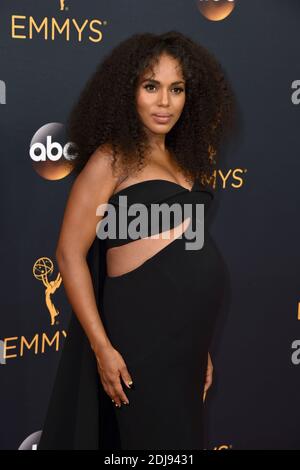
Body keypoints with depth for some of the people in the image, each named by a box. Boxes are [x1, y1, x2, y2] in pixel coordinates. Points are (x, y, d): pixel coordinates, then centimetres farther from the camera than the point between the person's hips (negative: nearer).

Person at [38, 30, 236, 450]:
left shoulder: (183, 160, 13)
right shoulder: (112, 159, -7)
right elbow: (70, 255, -10)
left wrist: (201, 346, 17)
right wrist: (102, 348, -15)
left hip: (190, 332, 7)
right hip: (145, 325, -7)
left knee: (184, 433, 17)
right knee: (157, 440, 2)